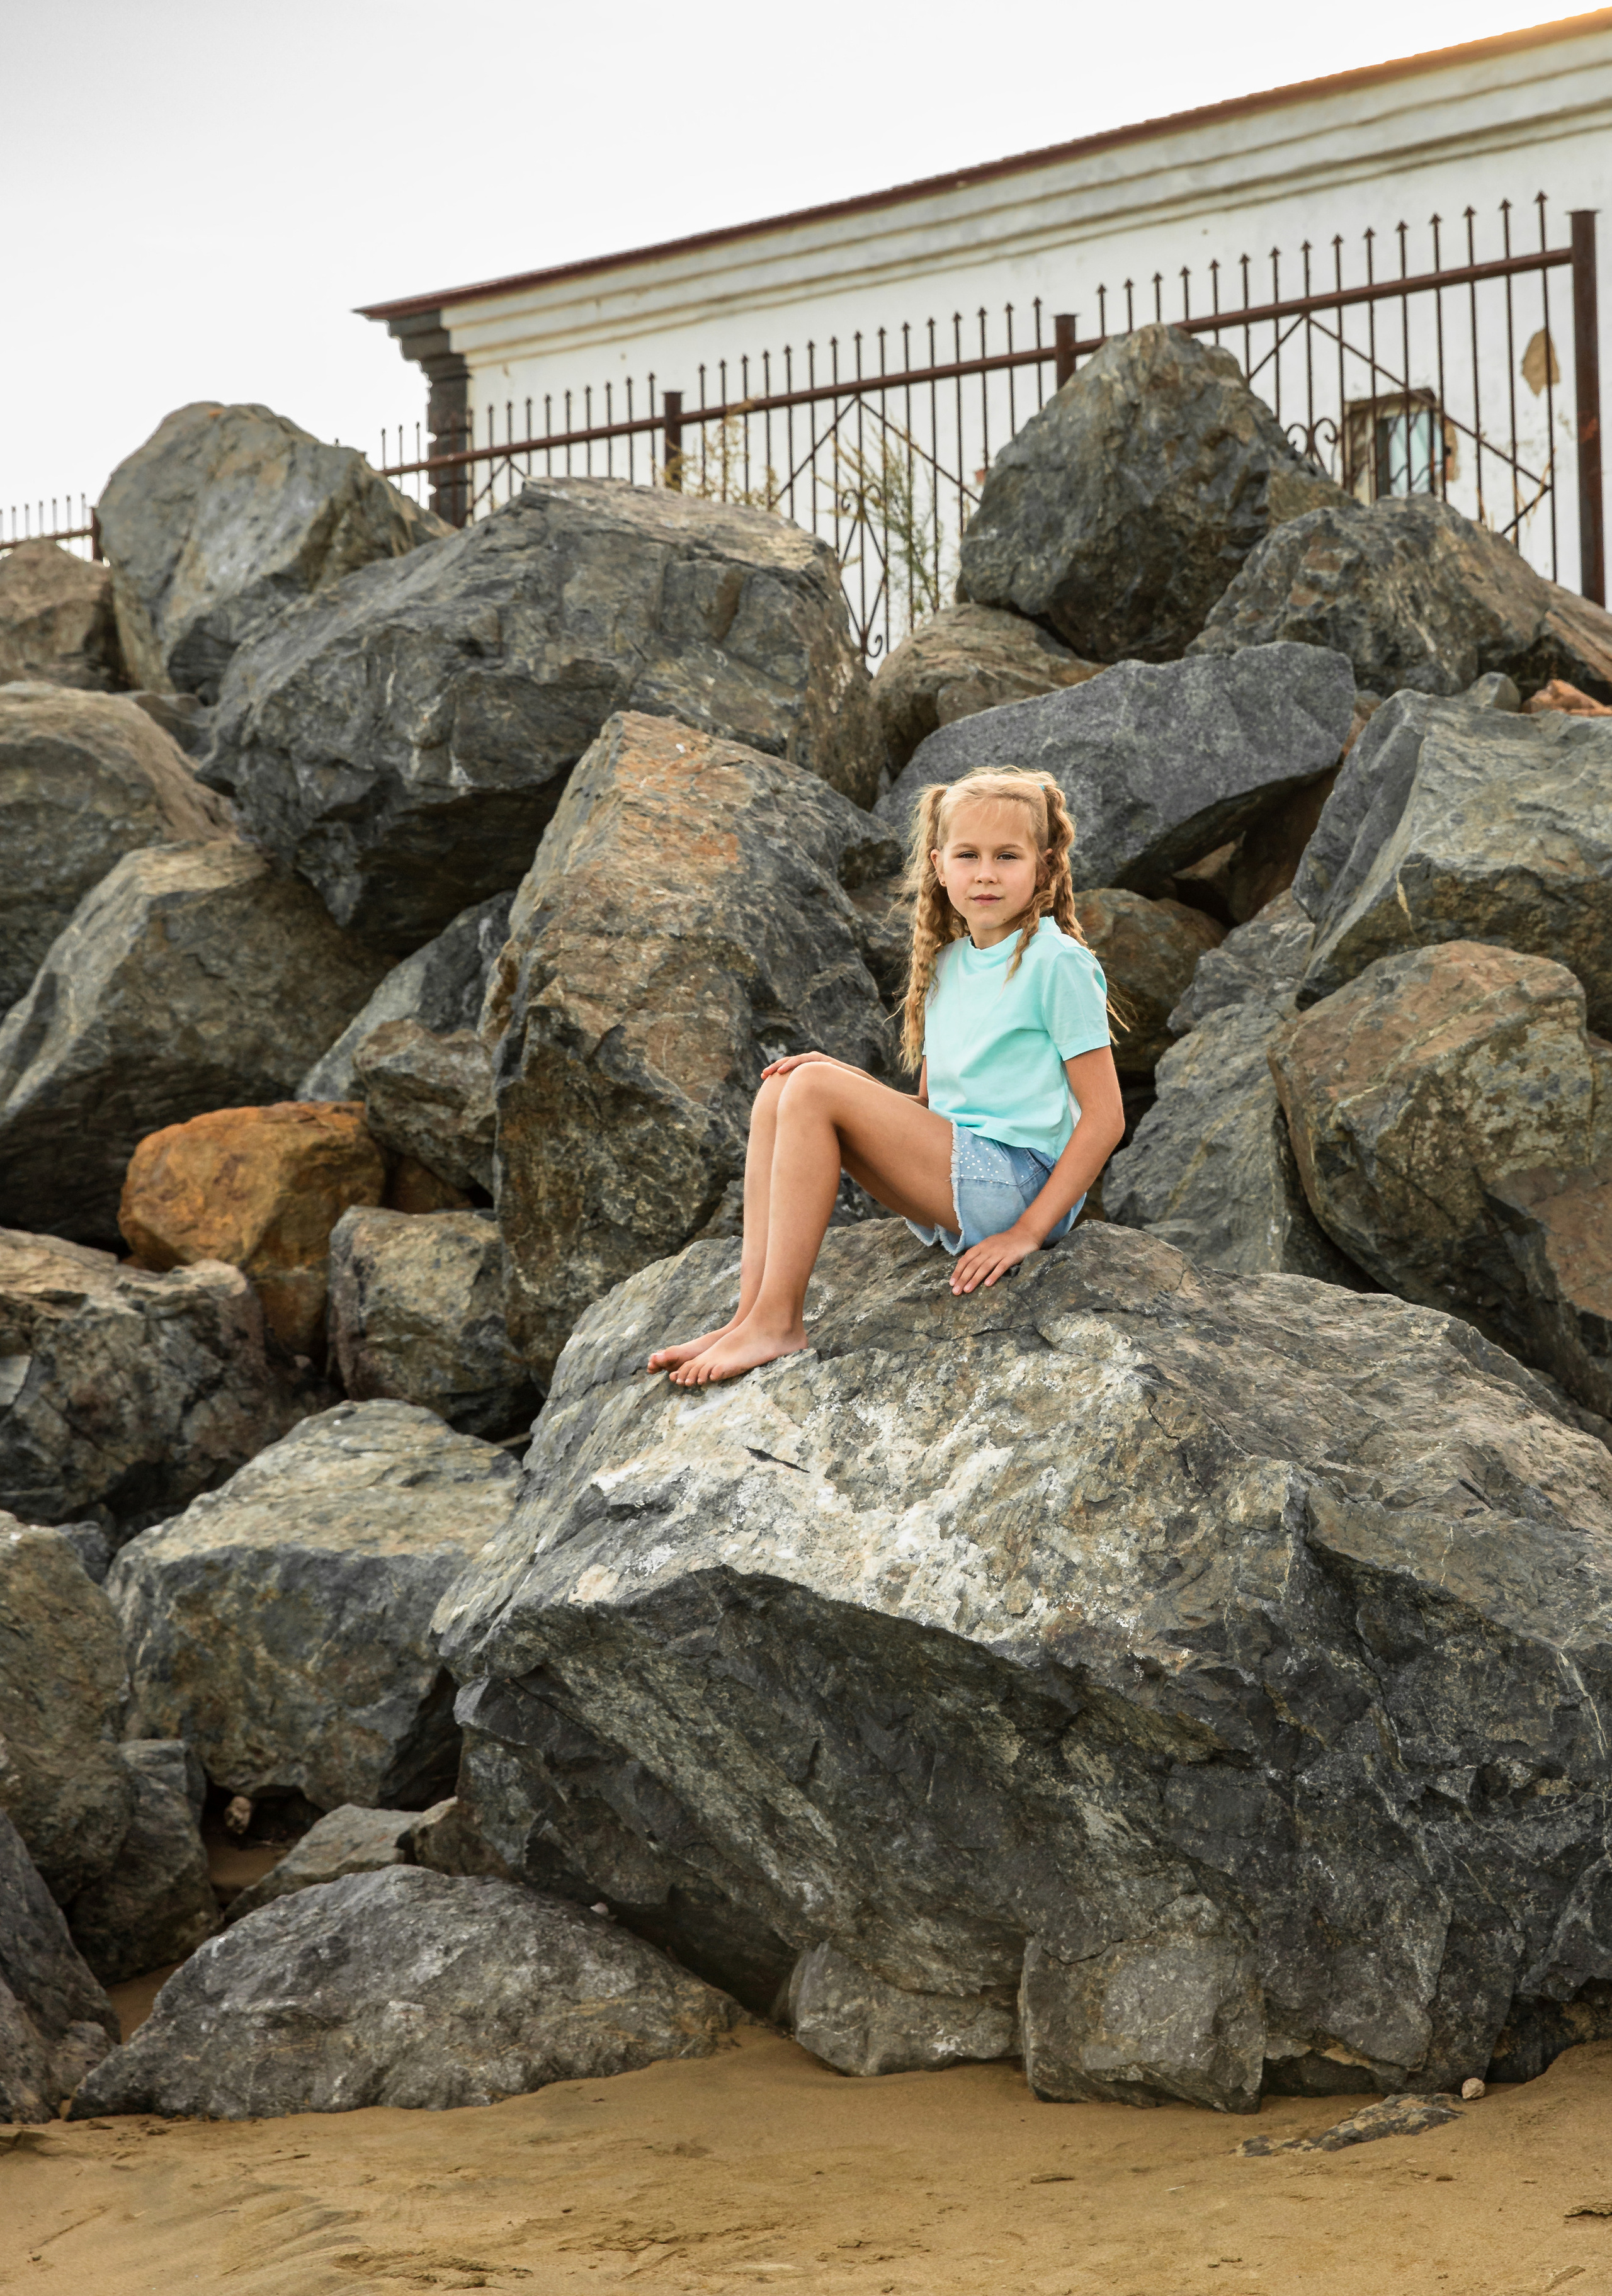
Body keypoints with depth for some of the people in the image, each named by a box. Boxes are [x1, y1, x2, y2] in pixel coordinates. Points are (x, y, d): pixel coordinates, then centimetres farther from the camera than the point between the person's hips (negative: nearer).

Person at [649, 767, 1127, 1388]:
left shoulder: (1056, 962, -8)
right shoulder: (946, 963, 15)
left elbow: (1106, 1116, -11)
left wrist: (1029, 1231, -15)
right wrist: (850, 1079, 0)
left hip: (1015, 1179, -8)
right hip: (950, 1183, 8)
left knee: (815, 1090, -19)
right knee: (779, 1090, -3)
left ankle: (779, 1319, -18)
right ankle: (751, 1309, -10)